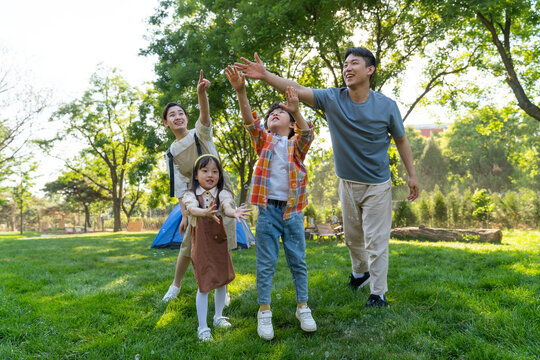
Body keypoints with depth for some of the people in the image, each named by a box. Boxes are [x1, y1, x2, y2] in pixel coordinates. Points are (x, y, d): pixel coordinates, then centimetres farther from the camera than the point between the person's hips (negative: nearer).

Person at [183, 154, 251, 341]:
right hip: (201, 246, -3)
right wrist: (205, 212, -52)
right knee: (204, 285, -3)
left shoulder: (222, 194, -3)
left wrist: (233, 212, -50)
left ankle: (218, 317, 34)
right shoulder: (191, 195, -6)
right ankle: (202, 327, 10)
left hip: (219, 244, 3)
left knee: (222, 281, 13)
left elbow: (226, 206, -25)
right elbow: (192, 209, -29)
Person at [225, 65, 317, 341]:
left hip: (293, 210, 0)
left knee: (298, 260, 9)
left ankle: (303, 307, 22)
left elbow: (307, 134, -14)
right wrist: (241, 92, -23)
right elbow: (250, 121, -8)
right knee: (266, 263, 4)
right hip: (268, 210, 0)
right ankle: (264, 311, 14)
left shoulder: (296, 144, 8)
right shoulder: (264, 141, 9)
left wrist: (296, 111, -32)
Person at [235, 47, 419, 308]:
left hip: (377, 185, -3)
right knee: (352, 236, 19)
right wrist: (265, 75, -32)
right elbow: (297, 90, -20)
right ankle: (360, 271, 46)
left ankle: (378, 293, 17)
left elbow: (401, 140, 2)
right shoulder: (332, 99, -9)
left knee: (376, 241, 1)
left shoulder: (387, 106, -11)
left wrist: (411, 174, 4)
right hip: (348, 183, 3)